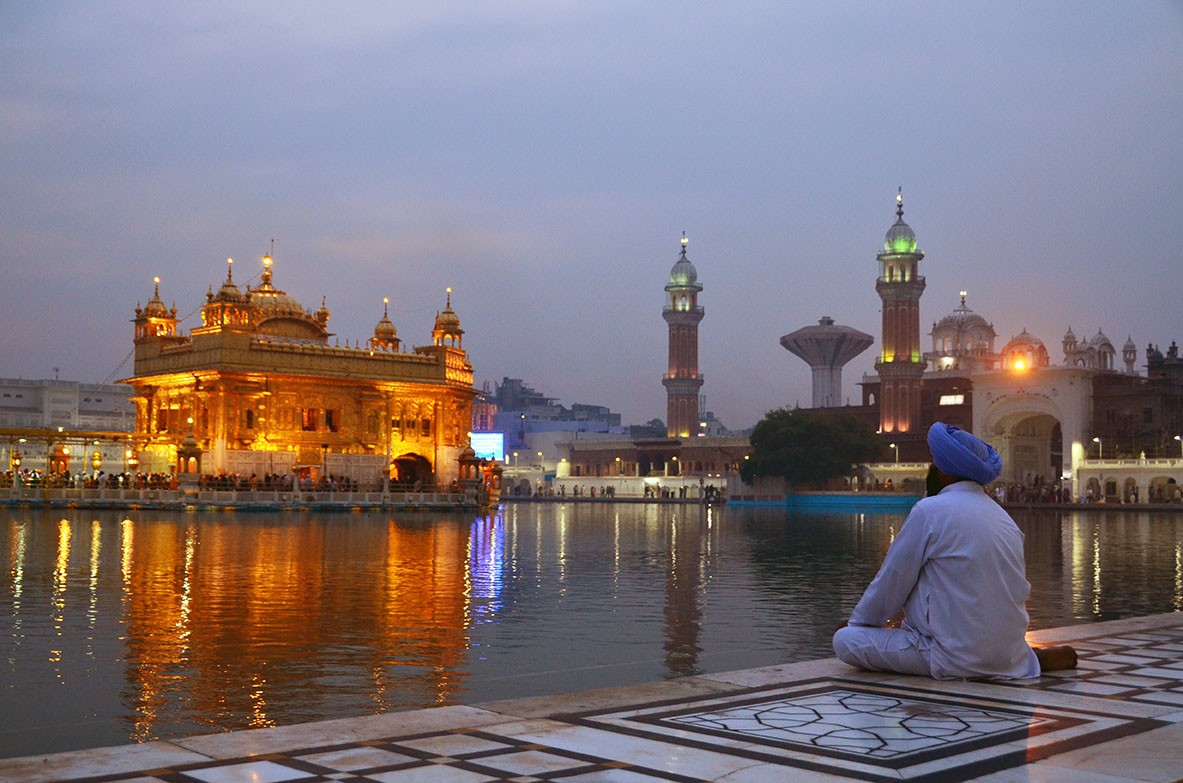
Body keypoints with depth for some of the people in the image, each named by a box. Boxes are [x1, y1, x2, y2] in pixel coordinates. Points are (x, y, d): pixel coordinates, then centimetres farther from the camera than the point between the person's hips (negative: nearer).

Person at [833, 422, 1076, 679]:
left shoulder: (929, 511, -10)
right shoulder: (1004, 517, 12)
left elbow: (891, 583, -5)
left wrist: (857, 622, 12)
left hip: (955, 660, -9)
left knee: (844, 640, -8)